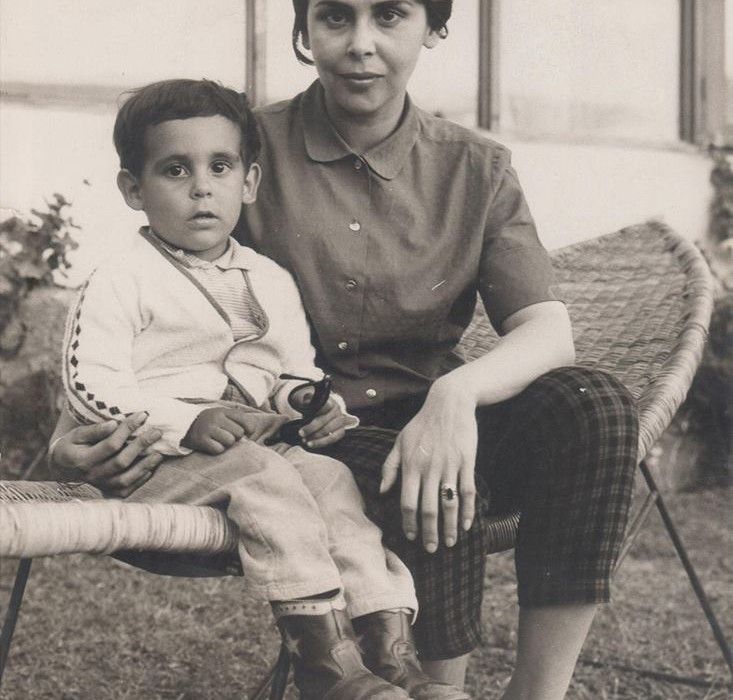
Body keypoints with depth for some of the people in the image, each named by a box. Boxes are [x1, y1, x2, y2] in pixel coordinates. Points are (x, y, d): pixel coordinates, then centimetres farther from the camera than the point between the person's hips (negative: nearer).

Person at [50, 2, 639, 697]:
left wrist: (457, 392, -31)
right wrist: (77, 433, -19)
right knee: (443, 496, -34)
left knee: (595, 404, -25)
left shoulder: (476, 169, 4)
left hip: (428, 425, 3)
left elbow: (548, 331, -8)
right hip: (303, 440, -3)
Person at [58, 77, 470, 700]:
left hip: (263, 446, 6)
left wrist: (314, 404, 1)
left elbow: (295, 375, 26)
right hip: (153, 463, -6)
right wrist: (188, 423, -23)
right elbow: (91, 390, -13)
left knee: (331, 479, -19)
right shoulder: (119, 285, -3)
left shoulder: (270, 281, 17)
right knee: (264, 475, -30)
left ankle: (389, 645, -24)